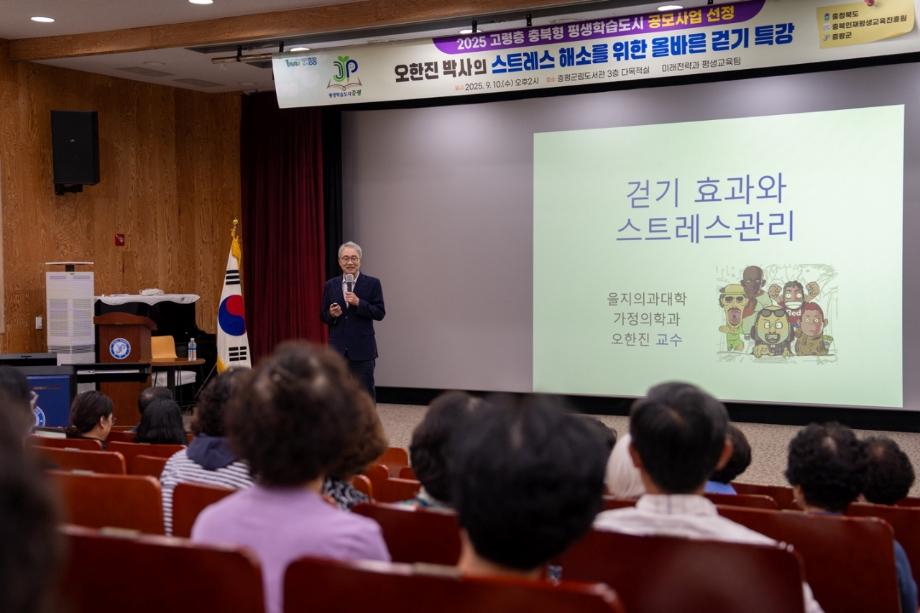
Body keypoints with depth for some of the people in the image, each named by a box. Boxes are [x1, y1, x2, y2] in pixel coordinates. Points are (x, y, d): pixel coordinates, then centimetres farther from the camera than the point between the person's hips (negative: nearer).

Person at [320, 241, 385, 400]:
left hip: (362, 350, -3)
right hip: (338, 349, 3)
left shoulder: (372, 283, 0)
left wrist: (359, 302, -17)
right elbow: (324, 316, 12)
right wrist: (331, 314, -11)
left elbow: (380, 313, -5)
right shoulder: (330, 285, 8)